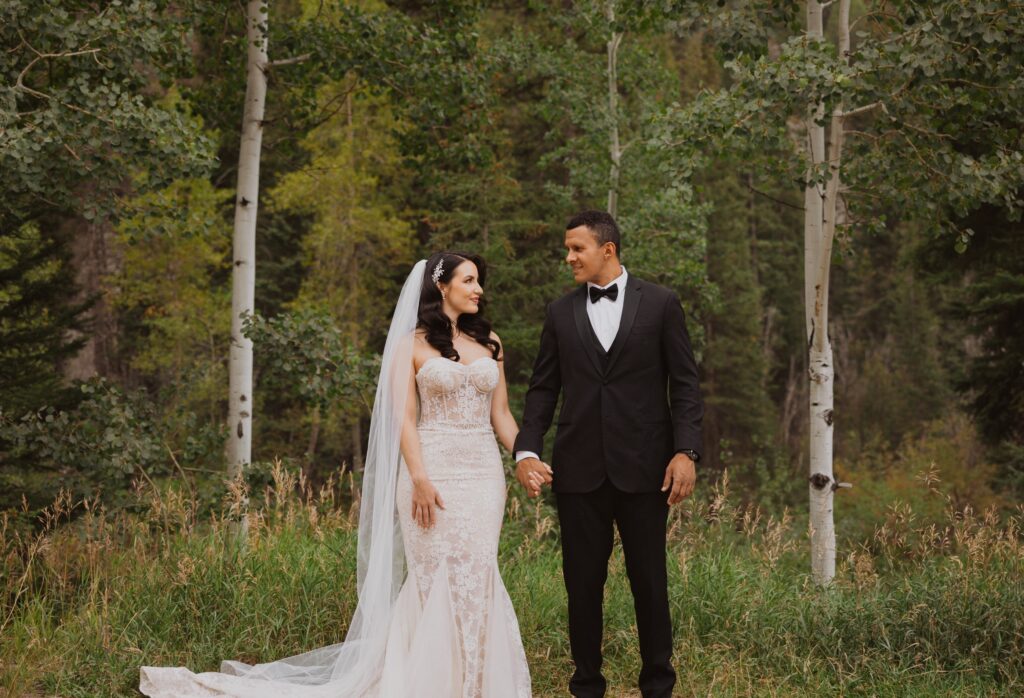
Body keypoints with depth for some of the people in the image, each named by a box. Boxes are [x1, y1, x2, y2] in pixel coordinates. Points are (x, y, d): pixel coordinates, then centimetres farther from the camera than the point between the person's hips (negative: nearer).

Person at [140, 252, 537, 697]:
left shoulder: (490, 342, 14)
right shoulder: (412, 344, 2)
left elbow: (500, 414, 13)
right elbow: (404, 418, -5)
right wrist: (419, 478, -17)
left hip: (483, 475, 4)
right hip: (432, 472, -4)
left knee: (476, 576, 1)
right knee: (436, 577, -5)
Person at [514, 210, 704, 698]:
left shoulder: (660, 304, 2)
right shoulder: (561, 313, 9)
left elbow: (685, 384, 1)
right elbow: (543, 389, 9)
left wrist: (686, 451, -9)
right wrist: (526, 451, -3)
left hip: (643, 466, -2)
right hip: (579, 469, 2)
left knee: (649, 580, 5)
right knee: (583, 581, 6)